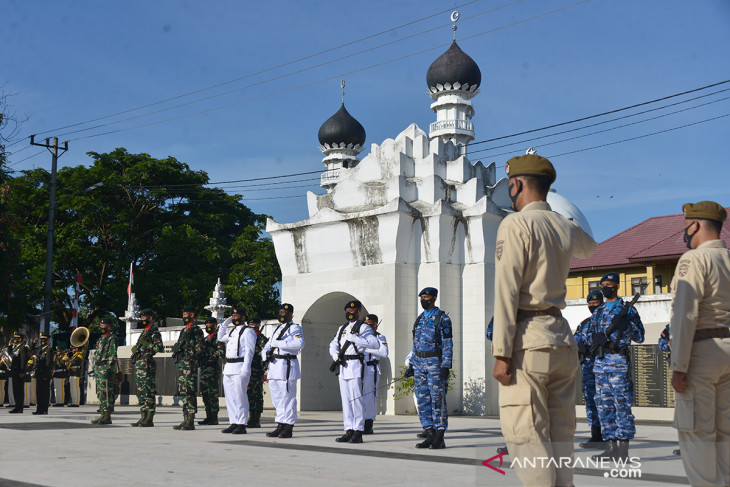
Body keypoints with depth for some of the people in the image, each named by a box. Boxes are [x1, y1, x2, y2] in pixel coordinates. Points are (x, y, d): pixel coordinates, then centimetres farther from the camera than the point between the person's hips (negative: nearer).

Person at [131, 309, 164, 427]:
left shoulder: (154, 333, -7)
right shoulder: (144, 332, 21)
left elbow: (160, 348, -17)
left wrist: (147, 344, -21)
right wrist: (135, 349, 9)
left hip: (147, 365, -10)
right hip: (138, 365, 10)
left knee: (148, 393, -9)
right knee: (140, 392, 10)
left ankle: (150, 419, -9)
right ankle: (143, 417, 14)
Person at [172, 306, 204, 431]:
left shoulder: (196, 331, -7)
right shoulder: (184, 330, 20)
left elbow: (199, 349, -13)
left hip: (190, 364, -9)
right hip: (181, 363, 9)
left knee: (190, 392, -9)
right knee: (183, 392, 10)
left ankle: (190, 422, -8)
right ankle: (185, 419, 15)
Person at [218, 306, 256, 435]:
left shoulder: (248, 331, -5)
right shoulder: (232, 331, 20)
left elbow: (249, 351, -13)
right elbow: (221, 338, 38)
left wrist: (246, 367, -22)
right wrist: (225, 323, 26)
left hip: (239, 368, -9)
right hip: (228, 368, 9)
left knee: (240, 397, -9)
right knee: (229, 397, 9)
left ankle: (242, 425, -7)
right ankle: (233, 423, 15)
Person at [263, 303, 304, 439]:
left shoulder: (294, 328, -2)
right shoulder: (277, 329, 23)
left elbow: (300, 343, -22)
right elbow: (267, 347, 24)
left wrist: (279, 343, -21)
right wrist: (266, 354, 1)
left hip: (287, 366, -8)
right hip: (274, 367, 8)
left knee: (287, 397, -6)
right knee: (276, 397, 8)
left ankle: (288, 427, -2)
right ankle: (280, 426, 13)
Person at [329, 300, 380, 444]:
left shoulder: (363, 327, -1)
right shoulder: (342, 328, 21)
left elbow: (375, 343, -14)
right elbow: (333, 344, 24)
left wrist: (355, 339, -19)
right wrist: (334, 353, 1)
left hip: (356, 366, -7)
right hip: (342, 367, 7)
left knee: (357, 399, -9)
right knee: (345, 399, 7)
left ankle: (358, 432, -6)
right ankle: (349, 431, 11)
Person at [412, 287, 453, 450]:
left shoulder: (443, 318, -5)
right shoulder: (419, 319, 16)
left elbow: (448, 344, -9)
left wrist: (446, 366, -16)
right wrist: (412, 365, 15)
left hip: (435, 363, -7)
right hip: (419, 363, 7)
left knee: (437, 400, -5)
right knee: (422, 400, 5)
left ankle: (440, 438, -1)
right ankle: (430, 435, 11)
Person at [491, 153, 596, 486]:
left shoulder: (516, 224, -7)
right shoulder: (566, 228, 14)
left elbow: (507, 291, -14)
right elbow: (588, 247, 41)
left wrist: (501, 353, -15)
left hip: (528, 340, -7)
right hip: (563, 338, 7)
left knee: (525, 435, -6)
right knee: (560, 437, 11)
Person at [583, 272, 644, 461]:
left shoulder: (627, 309, 3)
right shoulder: (598, 312, 19)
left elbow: (640, 337, -2)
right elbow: (587, 334, 13)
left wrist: (626, 325, -20)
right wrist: (597, 337, -10)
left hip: (618, 361, -6)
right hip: (600, 362, 6)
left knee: (622, 405, -8)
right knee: (604, 406, 6)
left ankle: (623, 449, -7)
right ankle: (611, 447, 11)